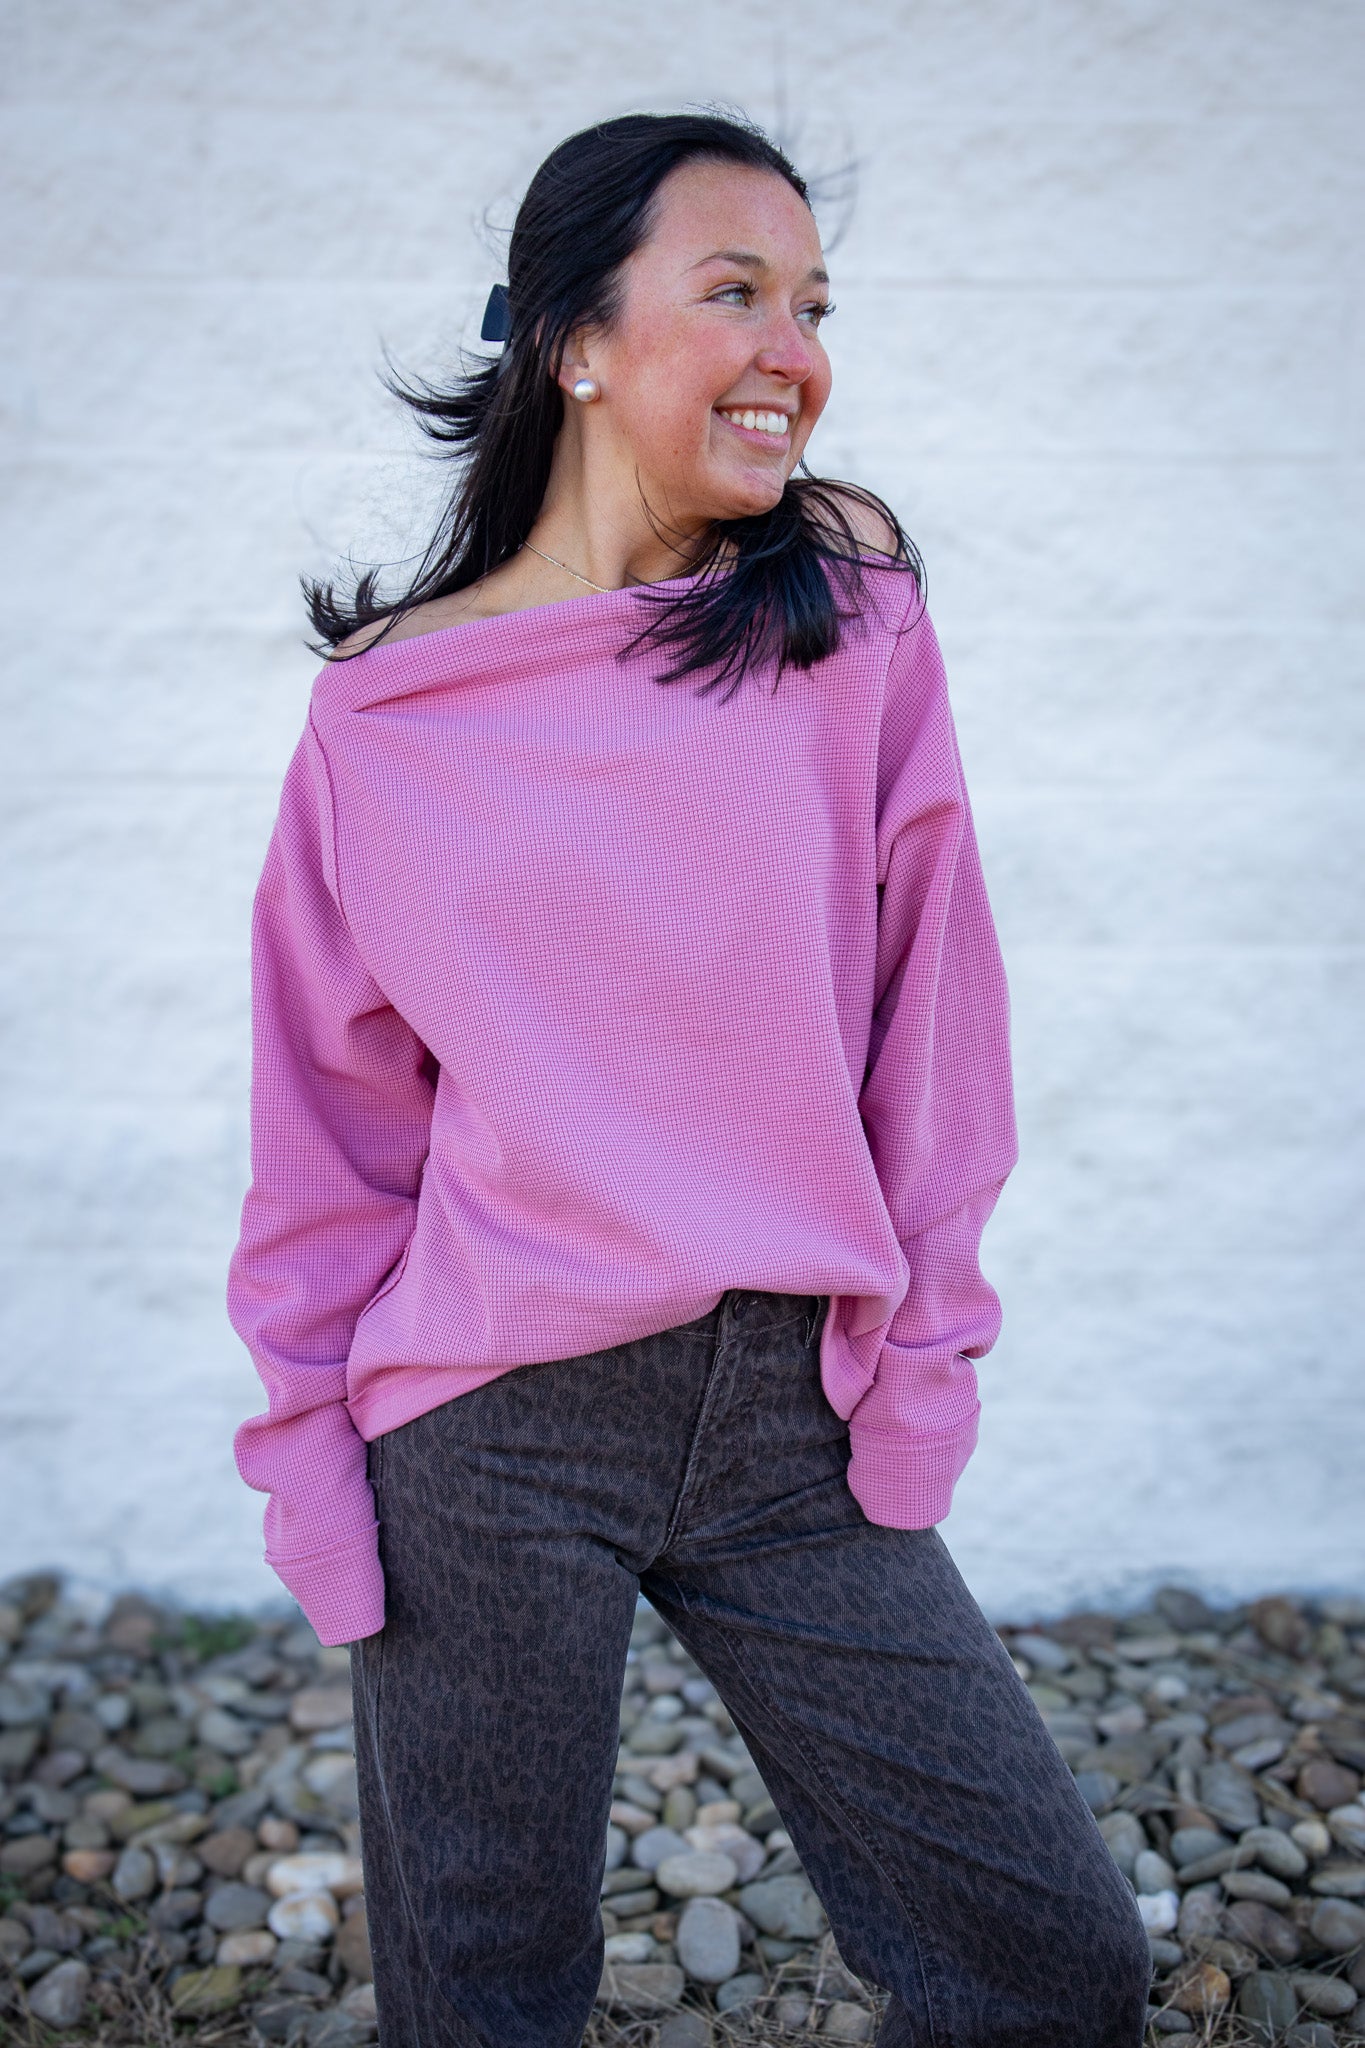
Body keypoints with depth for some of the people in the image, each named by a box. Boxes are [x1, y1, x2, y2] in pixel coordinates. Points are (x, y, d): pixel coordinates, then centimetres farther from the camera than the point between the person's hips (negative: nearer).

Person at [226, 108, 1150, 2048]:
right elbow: (332, 1107, 5)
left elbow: (928, 997, 3)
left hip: (800, 1419, 2)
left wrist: (916, 1344, 2)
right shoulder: (388, 709, -1)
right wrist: (316, 1450, 4)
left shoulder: (846, 610, 1)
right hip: (493, 1439, -1)